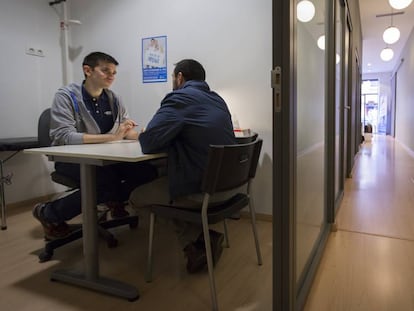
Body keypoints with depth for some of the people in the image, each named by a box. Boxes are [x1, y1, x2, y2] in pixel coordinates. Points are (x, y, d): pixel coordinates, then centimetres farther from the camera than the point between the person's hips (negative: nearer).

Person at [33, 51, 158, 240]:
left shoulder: (113, 99, 6)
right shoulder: (66, 96, -11)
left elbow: (128, 131, 5)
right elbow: (65, 137, -23)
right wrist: (113, 136, -31)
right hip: (71, 159, -4)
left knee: (147, 172, -16)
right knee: (108, 182, -33)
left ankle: (115, 200, 16)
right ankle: (48, 213, -5)